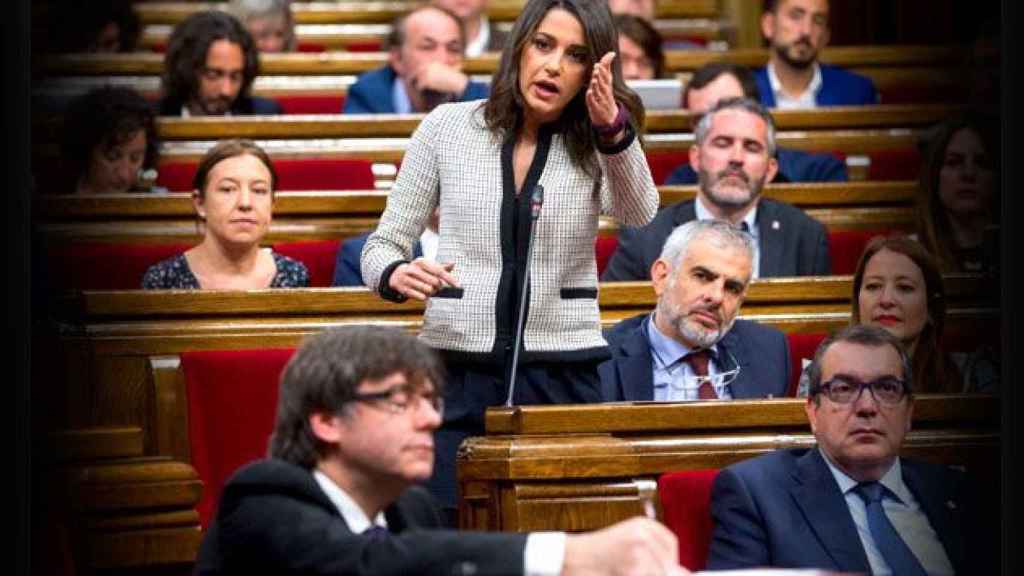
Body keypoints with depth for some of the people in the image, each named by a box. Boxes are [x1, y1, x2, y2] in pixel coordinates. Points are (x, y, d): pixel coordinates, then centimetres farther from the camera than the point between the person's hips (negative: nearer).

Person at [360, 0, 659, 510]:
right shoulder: (448, 127, 5)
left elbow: (637, 214, -18)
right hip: (457, 376, 0)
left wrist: (614, 130, -37)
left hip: (564, 378, 0)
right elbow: (383, 245, 8)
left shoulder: (597, 147, 4)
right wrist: (397, 275, -16)